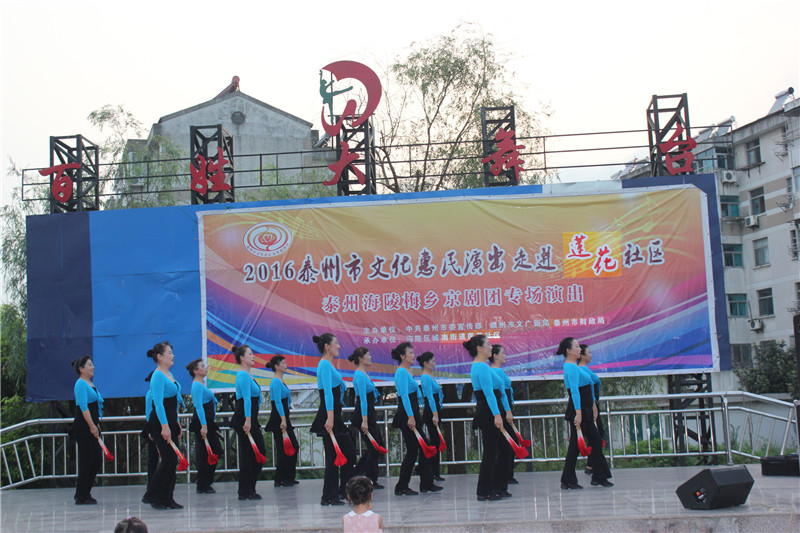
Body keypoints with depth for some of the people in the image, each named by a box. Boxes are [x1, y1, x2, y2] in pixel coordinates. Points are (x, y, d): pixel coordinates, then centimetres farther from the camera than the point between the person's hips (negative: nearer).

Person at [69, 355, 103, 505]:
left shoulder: (91, 384, 17)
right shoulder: (81, 383, -11)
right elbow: (83, 407, -18)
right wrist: (92, 426, -21)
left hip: (92, 426, 9)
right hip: (84, 427, -9)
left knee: (97, 459, 10)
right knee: (86, 460, -4)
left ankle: (84, 492, 19)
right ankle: (81, 497, 5)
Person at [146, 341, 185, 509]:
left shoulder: (169, 374, 16)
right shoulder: (158, 376, -13)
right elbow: (158, 403, -21)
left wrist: (177, 423, 21)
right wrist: (164, 426, -26)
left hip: (170, 421, 9)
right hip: (160, 422, -9)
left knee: (172, 460, 8)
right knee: (168, 459, -9)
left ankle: (168, 498, 13)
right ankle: (154, 497, 2)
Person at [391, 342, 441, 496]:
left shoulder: (407, 371, 17)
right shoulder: (401, 372, -14)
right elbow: (404, 395, -22)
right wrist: (410, 416, -27)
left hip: (413, 414, 10)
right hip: (407, 415, -10)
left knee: (423, 448, 11)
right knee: (412, 451, -5)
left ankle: (427, 484, 16)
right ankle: (401, 487, 3)